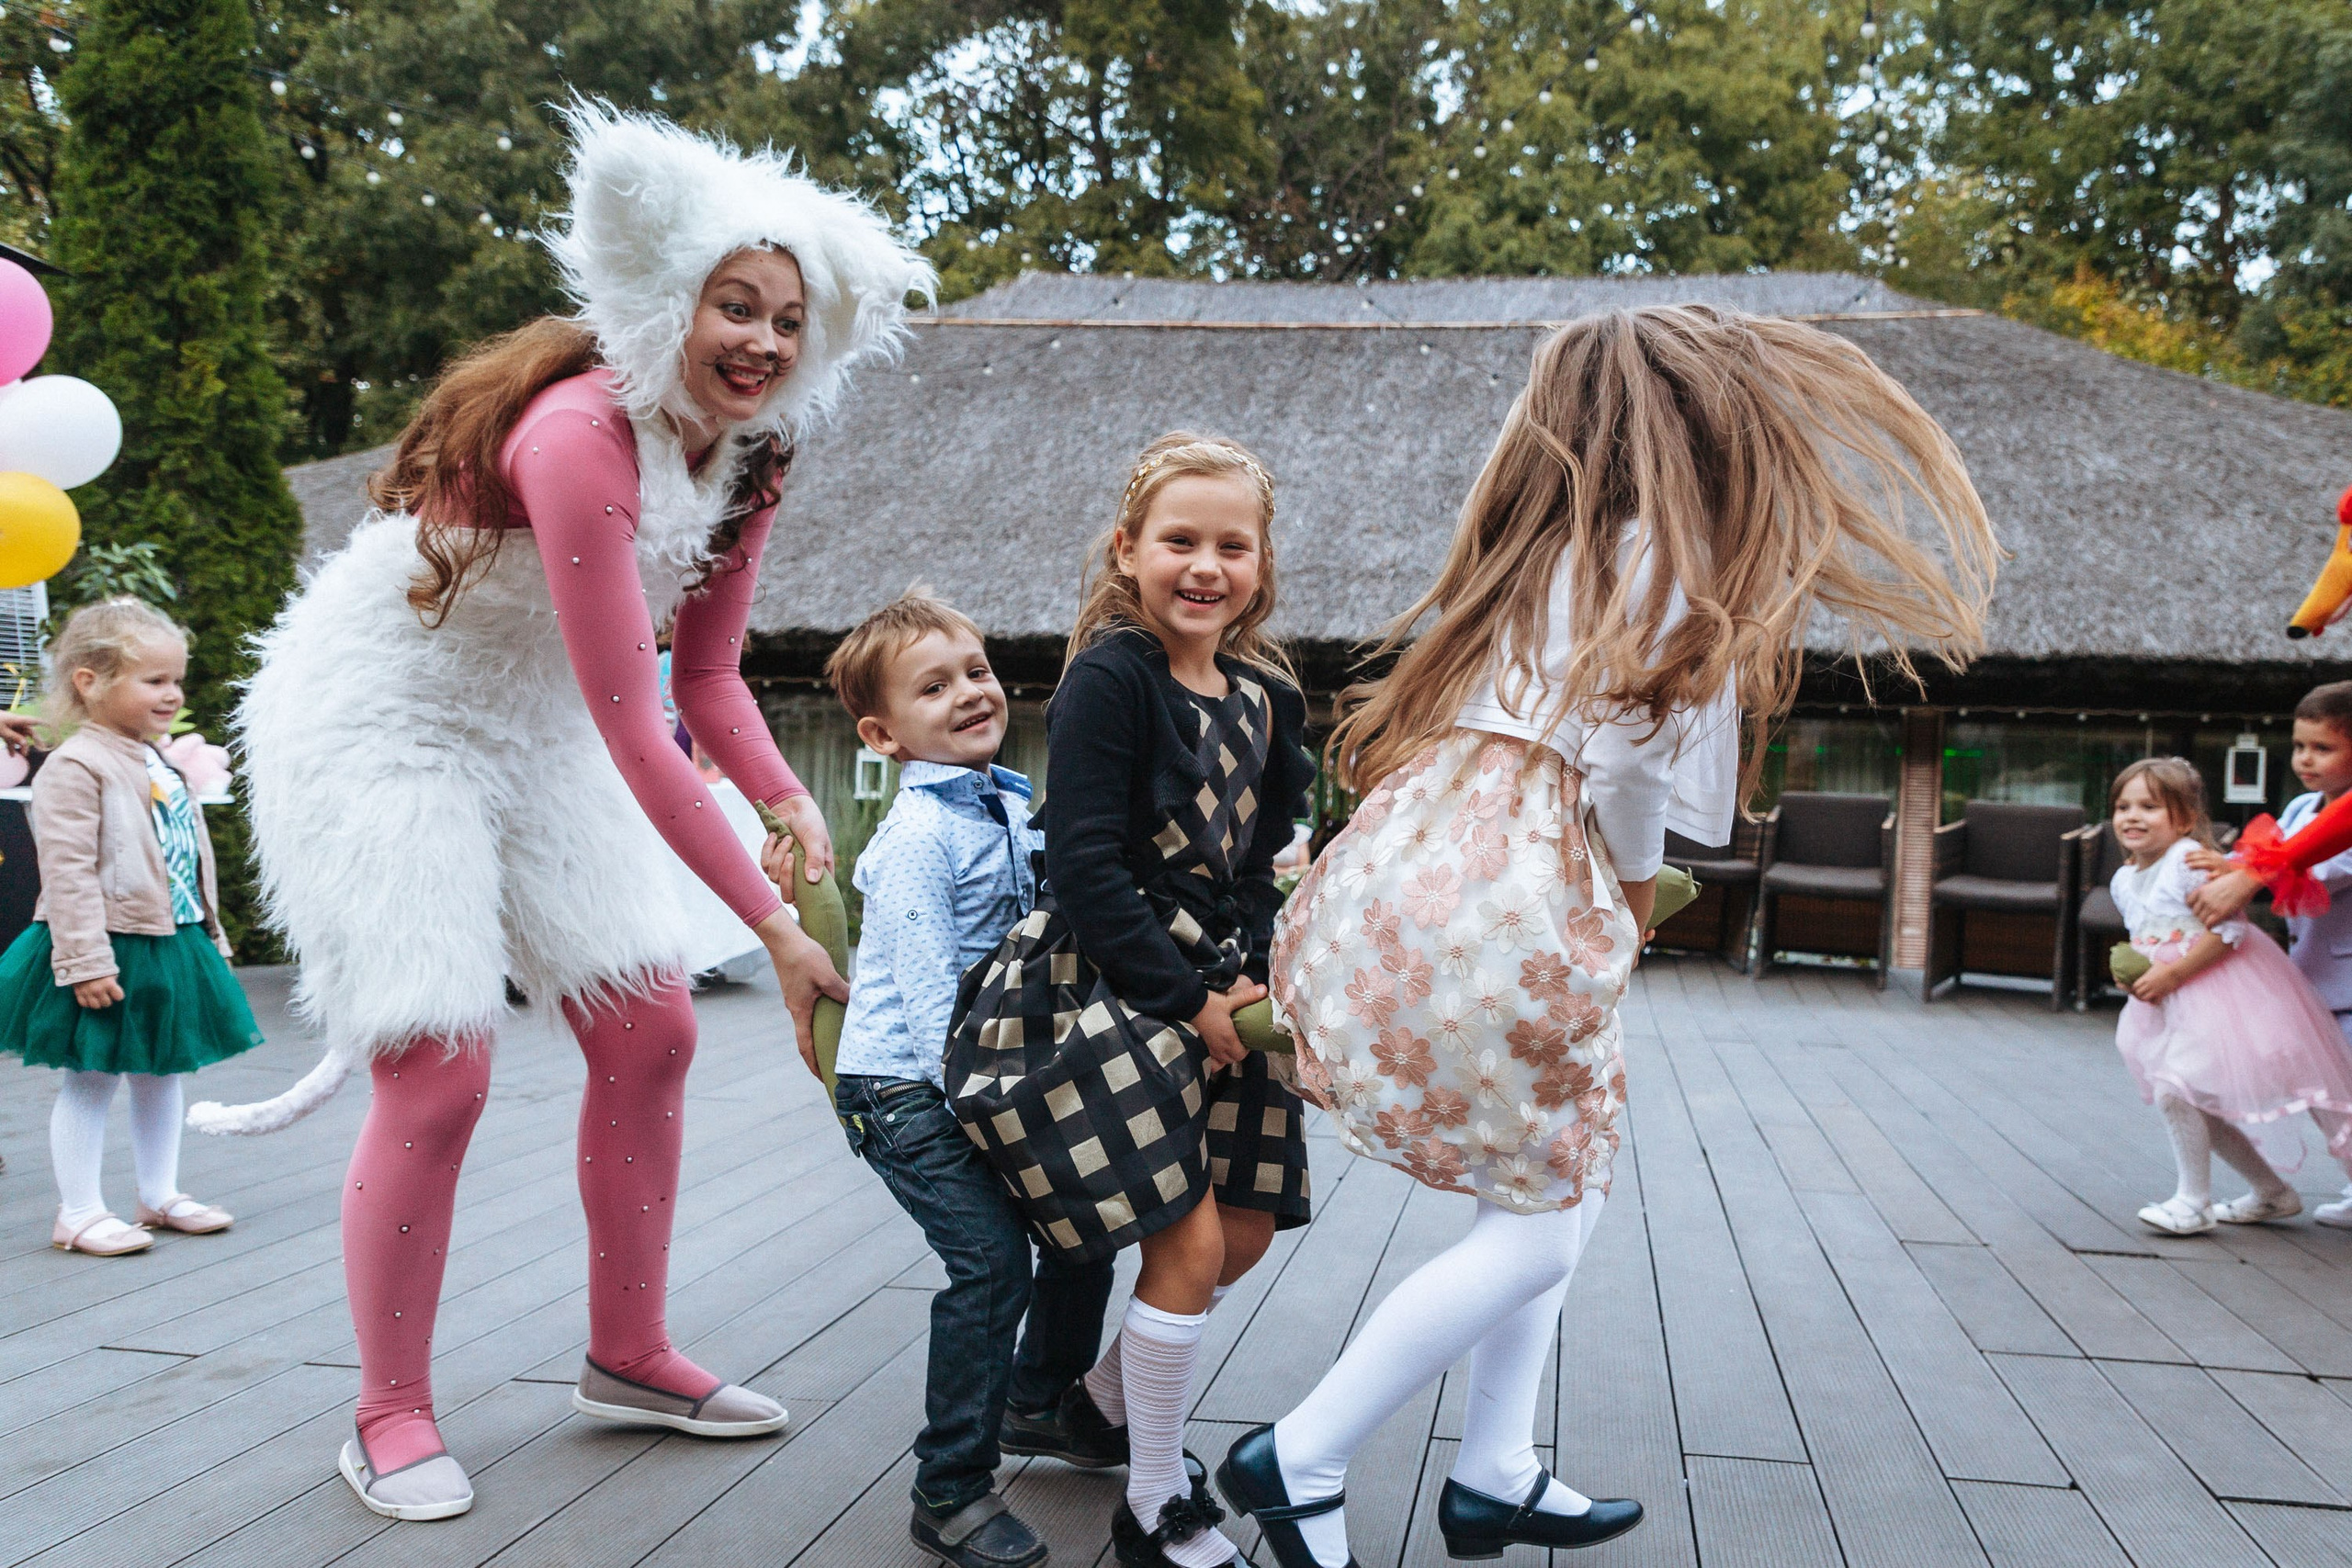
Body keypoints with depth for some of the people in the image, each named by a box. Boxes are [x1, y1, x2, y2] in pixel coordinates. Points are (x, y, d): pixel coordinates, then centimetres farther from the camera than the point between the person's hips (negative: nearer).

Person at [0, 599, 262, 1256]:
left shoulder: (160, 764, 12)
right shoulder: (76, 766, -16)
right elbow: (68, 872, -21)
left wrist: (209, 933, 20)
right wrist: (85, 961, -25)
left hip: (173, 945, 9)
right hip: (110, 954, -8)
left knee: (162, 1074, 16)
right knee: (90, 1082, 3)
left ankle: (160, 1195, 29)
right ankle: (78, 1213, 14)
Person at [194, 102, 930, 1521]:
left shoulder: (751, 457, -4)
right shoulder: (582, 435, -30)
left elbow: (706, 676, 1)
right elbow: (634, 730, -33)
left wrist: (791, 800, -19)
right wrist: (774, 927, -30)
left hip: (531, 726, 8)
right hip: (380, 719, -8)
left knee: (652, 1033, 4)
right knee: (439, 1074, -10)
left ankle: (630, 1359, 20)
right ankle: (390, 1418, 12)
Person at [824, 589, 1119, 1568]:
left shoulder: (1011, 805, 7)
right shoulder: (919, 835, -19)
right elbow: (927, 993, -22)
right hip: (906, 1091, -8)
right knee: (992, 1262, -16)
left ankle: (1038, 1405, 37)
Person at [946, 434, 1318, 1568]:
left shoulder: (1263, 699, 7)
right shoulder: (1109, 678, -15)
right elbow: (1085, 868, -20)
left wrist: (1253, 977, 0)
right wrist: (1185, 999, -17)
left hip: (1212, 991, 8)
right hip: (1104, 991, -8)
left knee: (1247, 1232, 13)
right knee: (1187, 1243, -7)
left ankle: (1110, 1397, 39)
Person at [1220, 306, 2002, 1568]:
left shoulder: (1538, 554, 22)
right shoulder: (1665, 556, -2)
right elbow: (1629, 760, -7)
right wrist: (1633, 892, 12)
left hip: (1405, 877, 9)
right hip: (1501, 906, -9)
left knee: (1562, 1178, 19)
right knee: (1535, 1227, 4)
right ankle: (1298, 1460, 8)